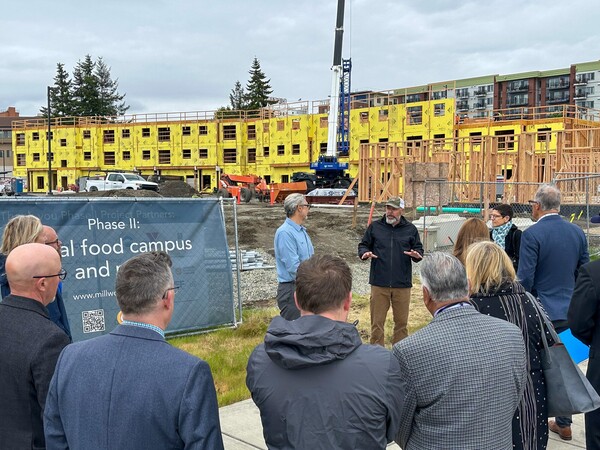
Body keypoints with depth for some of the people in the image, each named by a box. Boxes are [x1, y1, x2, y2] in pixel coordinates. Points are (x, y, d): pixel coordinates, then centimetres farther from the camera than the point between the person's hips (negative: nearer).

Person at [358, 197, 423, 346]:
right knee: (377, 322, 4)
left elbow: (419, 249, 10)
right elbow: (363, 245, 11)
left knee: (401, 321, 10)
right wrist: (365, 253, -12)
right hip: (379, 283, 0)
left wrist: (416, 255, -14)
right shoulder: (375, 227, 6)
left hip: (402, 284, 1)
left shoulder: (410, 229, 6)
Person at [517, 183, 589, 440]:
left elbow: (525, 278, -17)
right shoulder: (577, 232, 3)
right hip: (569, 312, 6)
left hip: (540, 312, -6)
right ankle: (563, 423, 25)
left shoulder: (532, 234, -16)